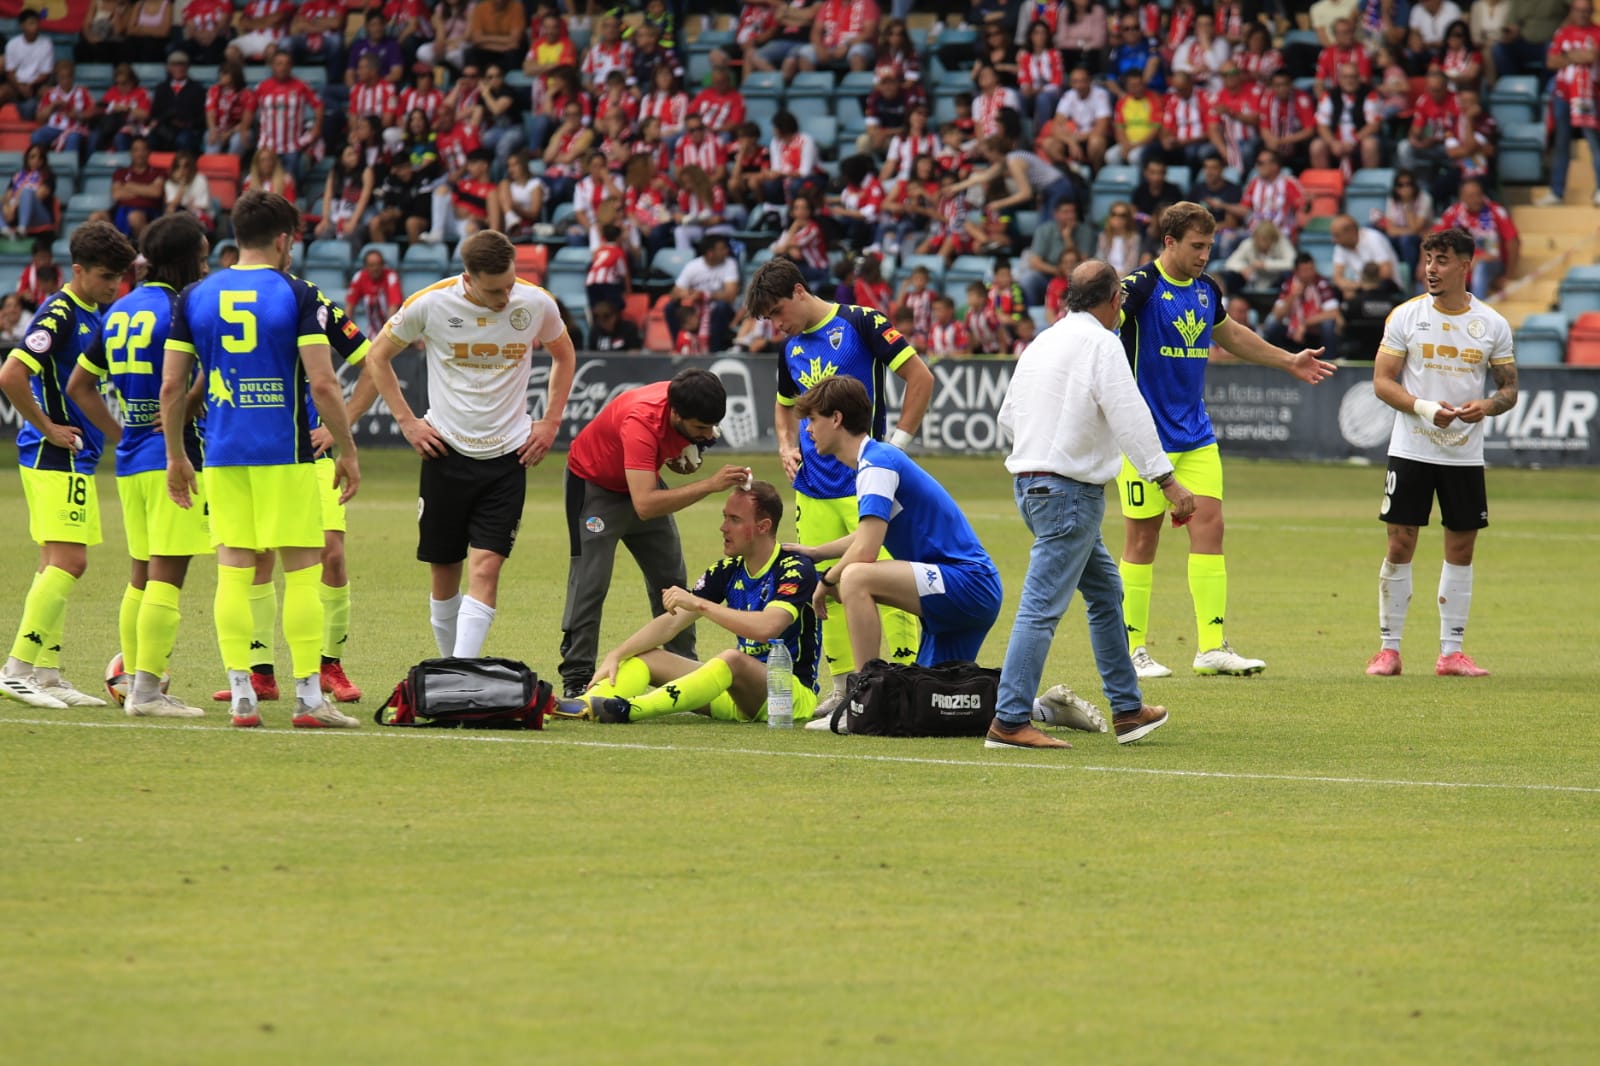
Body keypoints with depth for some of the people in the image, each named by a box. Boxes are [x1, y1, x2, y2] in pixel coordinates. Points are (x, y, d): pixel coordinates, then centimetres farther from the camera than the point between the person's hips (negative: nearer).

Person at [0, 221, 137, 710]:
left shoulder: (94, 316, 13)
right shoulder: (58, 315, -15)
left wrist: (114, 431, 17)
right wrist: (48, 428, -17)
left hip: (75, 459, 10)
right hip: (55, 460, -10)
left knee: (58, 565, 10)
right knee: (68, 561, -14)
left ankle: (47, 674, 13)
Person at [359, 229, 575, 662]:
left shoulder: (537, 304, -6)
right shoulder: (430, 304, -10)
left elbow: (564, 355, 16)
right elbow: (378, 356, 6)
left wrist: (551, 422, 8)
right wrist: (407, 421, 0)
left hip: (508, 454, 0)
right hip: (446, 449, 0)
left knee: (485, 568, -13)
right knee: (443, 572, 6)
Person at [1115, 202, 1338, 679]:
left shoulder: (1207, 290, 10)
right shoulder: (1140, 286, -11)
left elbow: (1230, 336, 29)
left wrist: (1289, 361, 35)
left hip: (1196, 436, 6)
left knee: (1209, 526, -2)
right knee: (1142, 537, -1)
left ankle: (1212, 647, 0)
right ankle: (1132, 650, 7)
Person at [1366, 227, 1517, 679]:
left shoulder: (1492, 324, 3)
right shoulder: (1406, 316, -1)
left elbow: (1509, 388, 8)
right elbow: (1382, 382, -4)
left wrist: (1487, 406, -15)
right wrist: (1425, 408, -20)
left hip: (1465, 455, 2)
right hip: (1411, 450, -2)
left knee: (1461, 548, 4)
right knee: (1400, 546, -3)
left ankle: (1451, 652, 11)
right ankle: (1388, 648, 6)